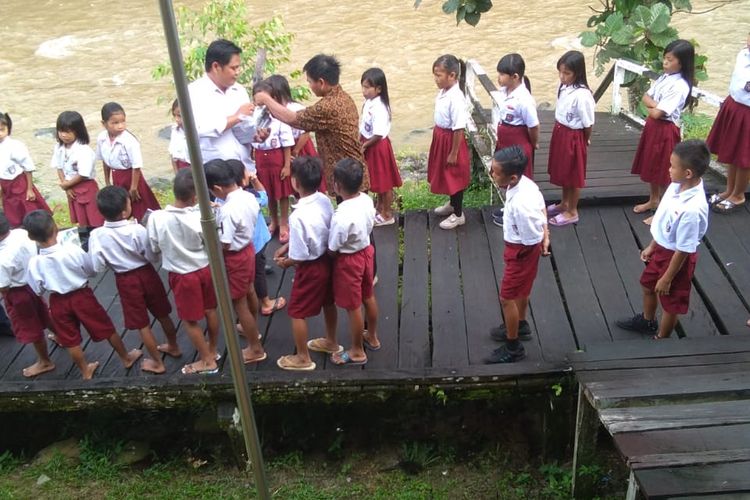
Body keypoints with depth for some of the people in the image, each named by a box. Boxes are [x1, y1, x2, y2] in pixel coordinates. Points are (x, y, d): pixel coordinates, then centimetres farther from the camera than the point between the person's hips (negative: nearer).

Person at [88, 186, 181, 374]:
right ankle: (173, 347, 44)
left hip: (125, 281, 0)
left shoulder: (97, 236, -19)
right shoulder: (137, 230, -23)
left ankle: (157, 362, 27)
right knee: (163, 314, 23)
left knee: (142, 324, 13)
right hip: (147, 274, 0)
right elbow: (152, 256, -15)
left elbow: (97, 267, -12)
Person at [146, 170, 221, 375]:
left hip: (183, 275, -2)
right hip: (206, 269, 2)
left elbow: (155, 249, -7)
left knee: (190, 320, 15)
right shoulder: (202, 216, -21)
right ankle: (212, 350, 42)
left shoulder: (156, 218, -22)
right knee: (210, 311, 23)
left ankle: (207, 361, 26)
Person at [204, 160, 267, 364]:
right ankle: (252, 329, 53)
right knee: (249, 292, 29)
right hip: (248, 248, 9)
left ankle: (256, 349, 21)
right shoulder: (249, 196, -8)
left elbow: (224, 244, -27)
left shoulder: (228, 210, -33)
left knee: (239, 304, 8)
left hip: (235, 258, -9)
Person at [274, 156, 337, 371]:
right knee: (328, 303, 27)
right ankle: (331, 342, 48)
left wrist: (286, 262, -4)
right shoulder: (325, 200, -8)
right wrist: (287, 246, 11)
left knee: (297, 312, 12)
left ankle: (303, 358, 26)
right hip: (327, 260, 8)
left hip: (311, 268, -8)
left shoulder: (298, 216, -32)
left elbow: (300, 256, -25)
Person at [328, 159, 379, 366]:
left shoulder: (341, 216, -34)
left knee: (353, 307, 11)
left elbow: (332, 250, -22)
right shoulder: (367, 200, -11)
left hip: (348, 261, -8)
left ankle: (357, 352, 29)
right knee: (368, 297, 26)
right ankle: (372, 338, 47)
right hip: (366, 251, 8)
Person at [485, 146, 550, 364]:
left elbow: (531, 242, -28)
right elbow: (542, 208, 5)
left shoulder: (521, 204, -39)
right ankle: (520, 326, 53)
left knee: (507, 298, 8)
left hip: (522, 251, -9)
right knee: (521, 290, 29)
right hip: (524, 247, 9)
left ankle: (513, 348, 25)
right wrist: (545, 235, 2)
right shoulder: (525, 183, -12)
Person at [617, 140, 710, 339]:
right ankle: (647, 322, 57)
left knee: (670, 302, 16)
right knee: (647, 284, 30)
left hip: (676, 257, -9)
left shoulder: (692, 209, -37)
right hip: (662, 248, 9)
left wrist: (667, 279, -16)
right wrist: (652, 246, 15)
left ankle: (661, 339, 40)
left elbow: (683, 250, -26)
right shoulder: (678, 186, -13)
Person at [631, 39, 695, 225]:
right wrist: (655, 106, -13)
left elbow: (657, 113, -26)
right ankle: (653, 201, 39)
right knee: (651, 167, 21)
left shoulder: (680, 86, -23)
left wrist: (653, 109, -4)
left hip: (665, 130, -9)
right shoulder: (665, 78, 4)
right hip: (653, 126, 9)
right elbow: (646, 97, 6)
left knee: (663, 171, 3)